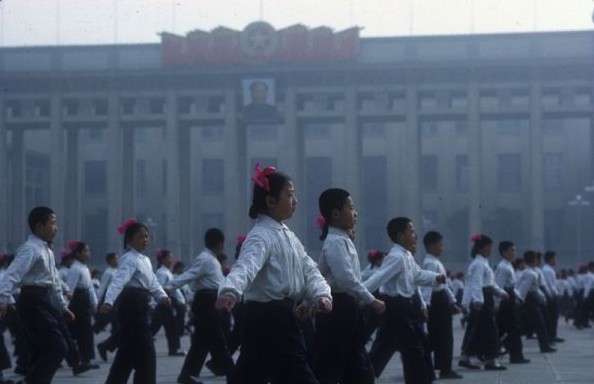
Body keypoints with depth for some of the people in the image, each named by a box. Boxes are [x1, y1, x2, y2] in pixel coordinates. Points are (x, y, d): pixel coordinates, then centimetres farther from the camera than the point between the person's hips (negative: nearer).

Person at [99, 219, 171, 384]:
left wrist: (162, 296, -5)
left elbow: (152, 282, 16)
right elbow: (118, 281, -29)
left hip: (139, 305, 10)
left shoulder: (145, 260, 17)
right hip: (132, 305, -10)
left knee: (128, 350, 13)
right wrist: (109, 301, -45)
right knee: (145, 350, -8)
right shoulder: (129, 259, -14)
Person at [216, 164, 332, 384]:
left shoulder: (287, 235, 15)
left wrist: (322, 294, -12)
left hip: (280, 317, 10)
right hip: (268, 319, -10)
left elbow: (308, 269, 9)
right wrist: (230, 291, -56)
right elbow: (246, 266, -35)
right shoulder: (261, 236, -16)